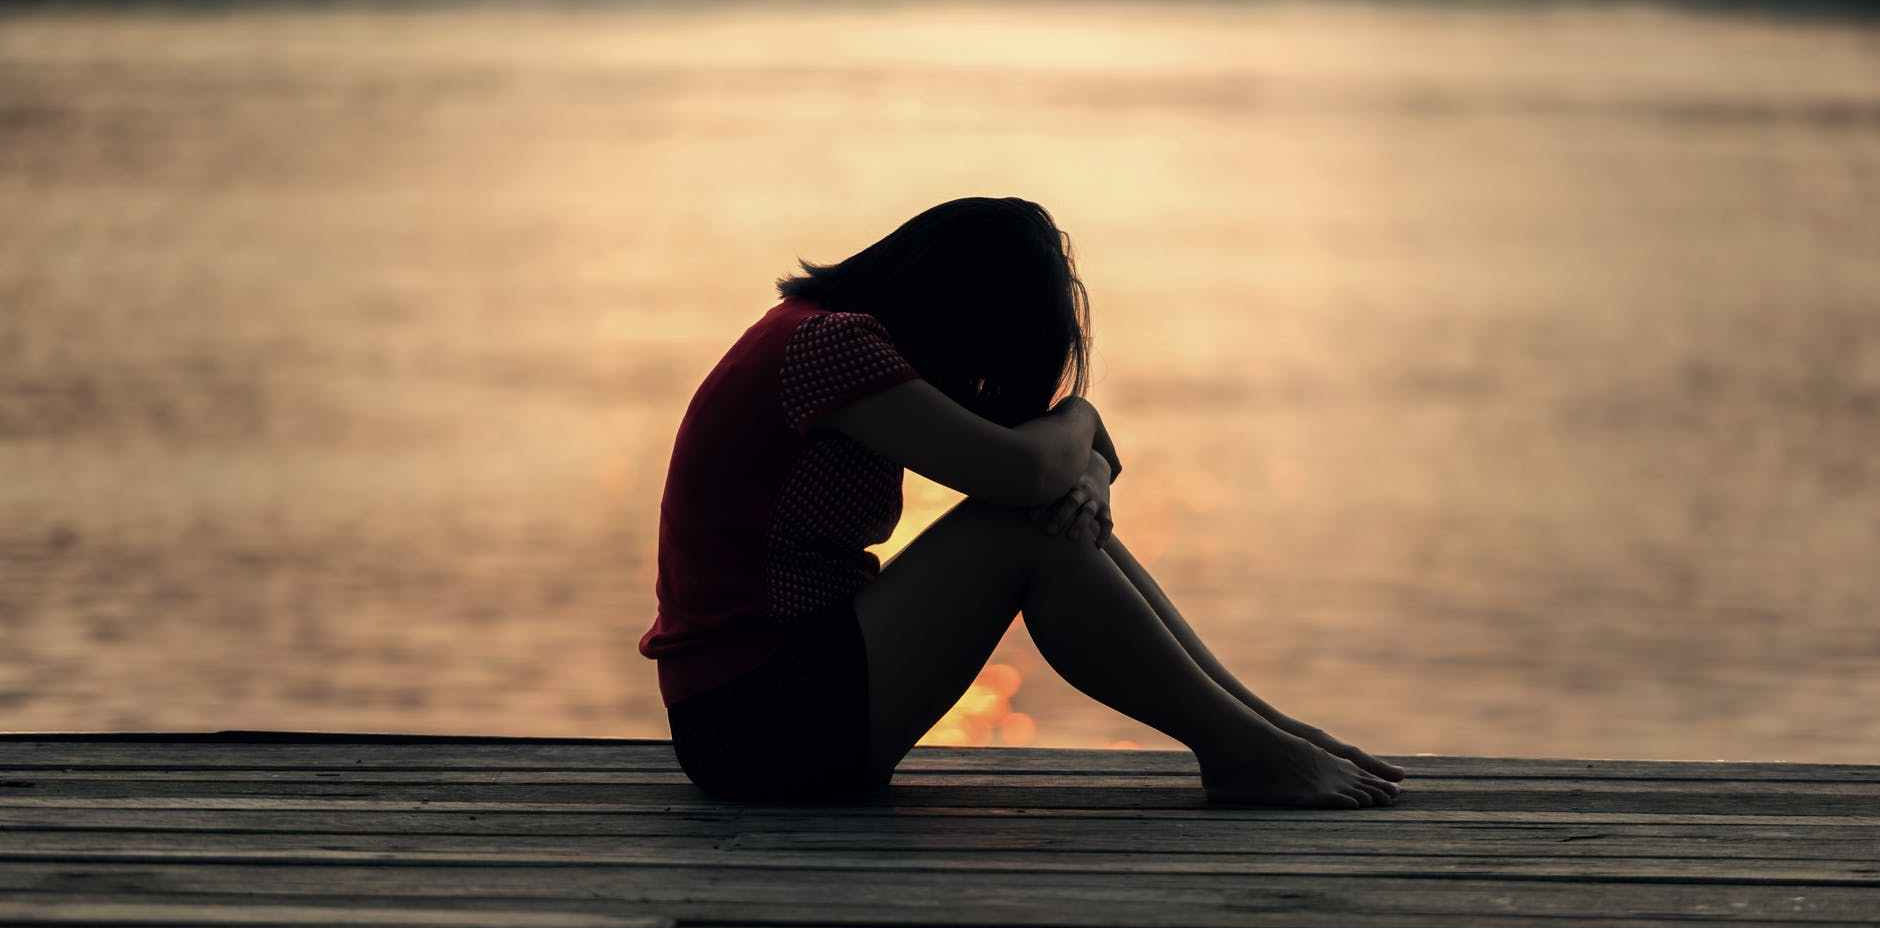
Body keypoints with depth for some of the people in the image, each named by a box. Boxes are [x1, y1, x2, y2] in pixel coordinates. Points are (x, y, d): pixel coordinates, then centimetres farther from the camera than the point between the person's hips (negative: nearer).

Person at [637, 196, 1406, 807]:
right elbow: (1019, 469, -25)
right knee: (1020, 532, -17)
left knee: (1066, 514, 3)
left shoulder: (835, 337, 14)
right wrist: (1078, 419, -1)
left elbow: (1053, 475, 15)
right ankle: (1243, 753, -9)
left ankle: (1262, 727, 1)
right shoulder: (829, 343, -17)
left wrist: (1080, 472, -10)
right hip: (754, 722, -10)